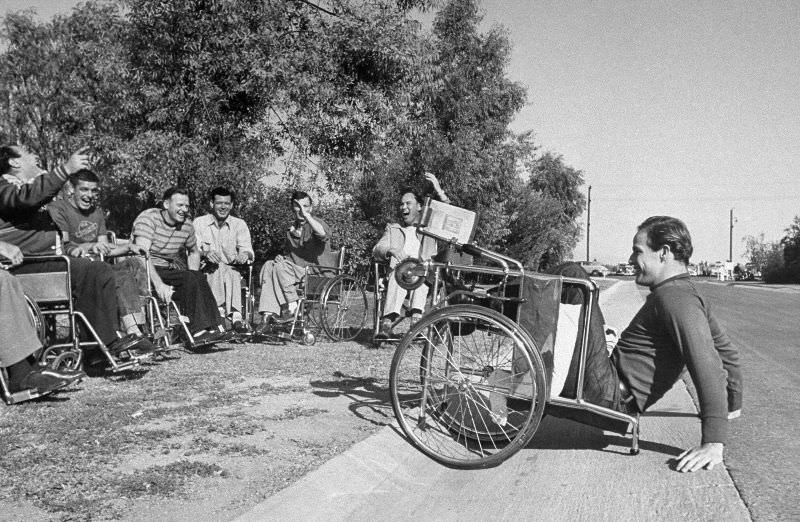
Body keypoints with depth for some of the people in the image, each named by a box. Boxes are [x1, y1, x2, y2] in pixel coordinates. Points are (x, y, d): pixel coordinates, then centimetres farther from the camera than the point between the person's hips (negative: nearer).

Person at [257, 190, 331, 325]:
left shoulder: (316, 223, -2)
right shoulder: (291, 229, 20)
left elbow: (323, 233, -29)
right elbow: (288, 255, 24)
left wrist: (306, 215, -28)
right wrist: (281, 258, 0)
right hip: (296, 271, 7)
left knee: (281, 267, -25)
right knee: (268, 266, -15)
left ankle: (292, 306, -20)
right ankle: (268, 312, -24)